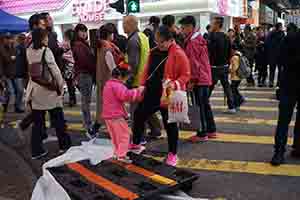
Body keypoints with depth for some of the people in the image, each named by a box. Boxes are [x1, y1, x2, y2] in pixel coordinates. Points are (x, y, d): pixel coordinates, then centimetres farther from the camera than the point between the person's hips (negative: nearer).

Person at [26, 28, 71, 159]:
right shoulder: (46, 51, -14)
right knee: (58, 120, 11)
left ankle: (36, 151, 12)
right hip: (49, 90, -5)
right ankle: (64, 145, 23)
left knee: (37, 122, 9)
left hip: (34, 91, 5)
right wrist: (61, 87, -3)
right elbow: (55, 71, -15)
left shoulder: (29, 51, 1)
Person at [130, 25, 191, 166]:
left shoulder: (178, 54, -12)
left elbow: (186, 75, -13)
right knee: (139, 115, 14)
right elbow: (147, 70, 15)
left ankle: (172, 154, 22)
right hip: (151, 93, 7)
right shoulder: (154, 52, 8)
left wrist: (175, 84, -27)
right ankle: (136, 144, 36)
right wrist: (143, 85, 4)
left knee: (169, 124, 4)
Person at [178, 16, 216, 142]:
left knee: (201, 106, -4)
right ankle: (211, 130, 23)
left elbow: (194, 63, -18)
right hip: (205, 78, 10)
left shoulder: (192, 42, -15)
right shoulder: (199, 39, 15)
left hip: (199, 79, -10)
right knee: (205, 104, 15)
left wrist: (192, 80, -15)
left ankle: (203, 134, 2)